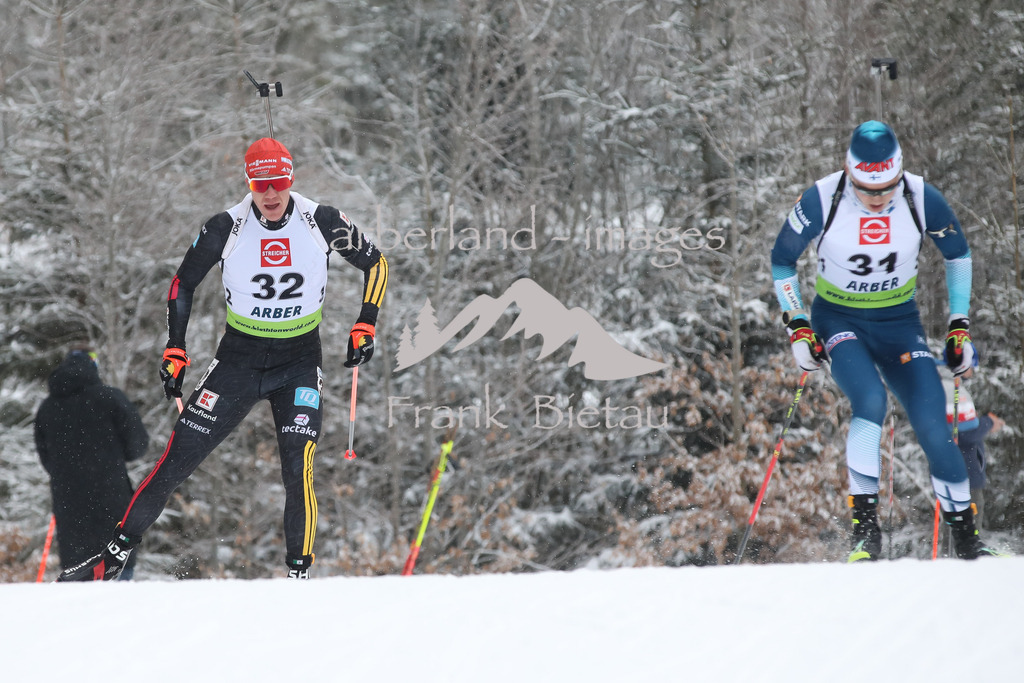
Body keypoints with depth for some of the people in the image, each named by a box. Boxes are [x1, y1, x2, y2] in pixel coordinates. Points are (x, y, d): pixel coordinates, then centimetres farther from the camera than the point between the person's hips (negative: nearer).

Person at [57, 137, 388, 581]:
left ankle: (300, 574, -7)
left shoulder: (320, 221, -11)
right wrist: (175, 351, -1)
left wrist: (365, 327, -4)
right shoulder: (227, 227, -10)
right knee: (178, 459, -3)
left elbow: (375, 263, 4)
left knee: (298, 469, -18)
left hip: (300, 363, -1)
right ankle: (115, 556, 6)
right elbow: (183, 283, 4)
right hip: (239, 357, 1)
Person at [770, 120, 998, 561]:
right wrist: (798, 328, -9)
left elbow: (958, 254, 3)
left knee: (933, 428, -11)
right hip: (838, 322, -2)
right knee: (870, 401, -30)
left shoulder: (922, 199, -16)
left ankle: (966, 538, 4)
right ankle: (865, 524, -22)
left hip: (900, 323, 2)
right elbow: (782, 261, -3)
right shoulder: (821, 201, -19)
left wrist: (960, 327, 1)